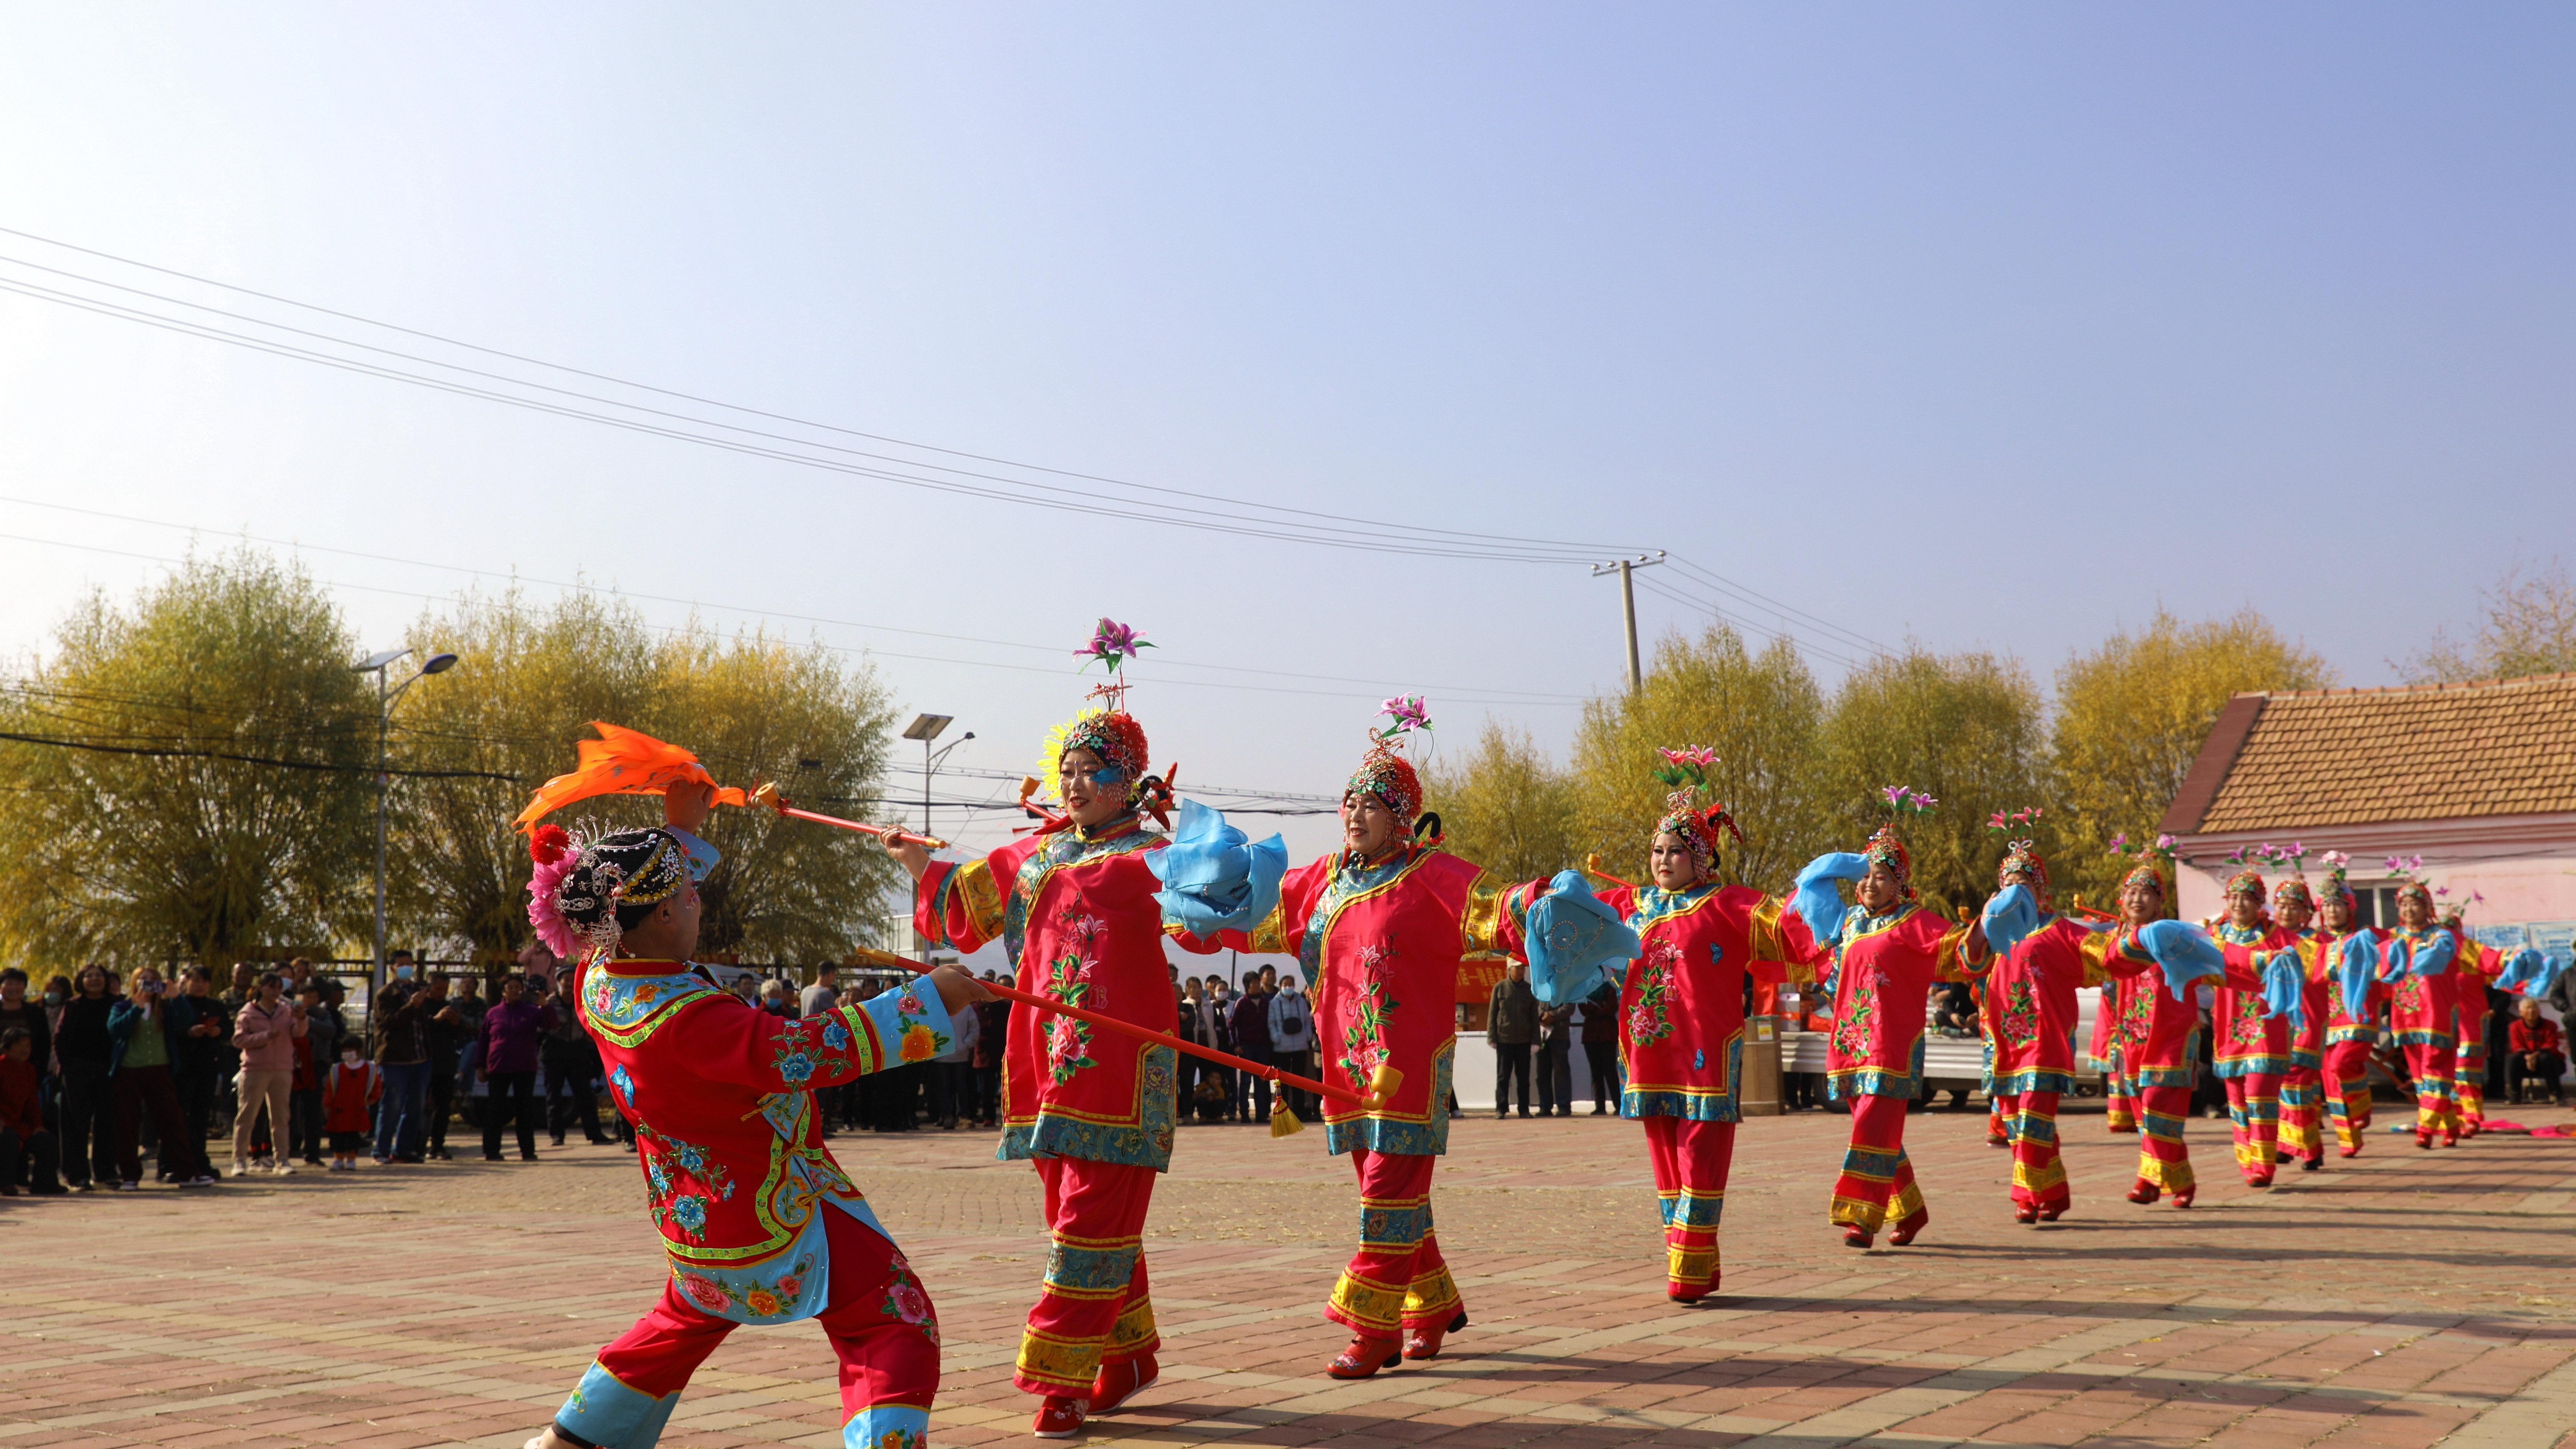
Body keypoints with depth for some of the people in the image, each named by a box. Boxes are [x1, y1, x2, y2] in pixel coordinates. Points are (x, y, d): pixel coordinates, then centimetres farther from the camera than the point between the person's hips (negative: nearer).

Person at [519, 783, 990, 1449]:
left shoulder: (596, 980, -7)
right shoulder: (686, 1020, -33)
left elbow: (631, 903, 14)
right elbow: (811, 1051, -35)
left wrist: (681, 827, 19)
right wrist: (926, 998, -30)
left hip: (695, 1213, 9)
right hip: (778, 1210, -9)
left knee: (688, 1318, 35)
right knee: (895, 1326, -4)